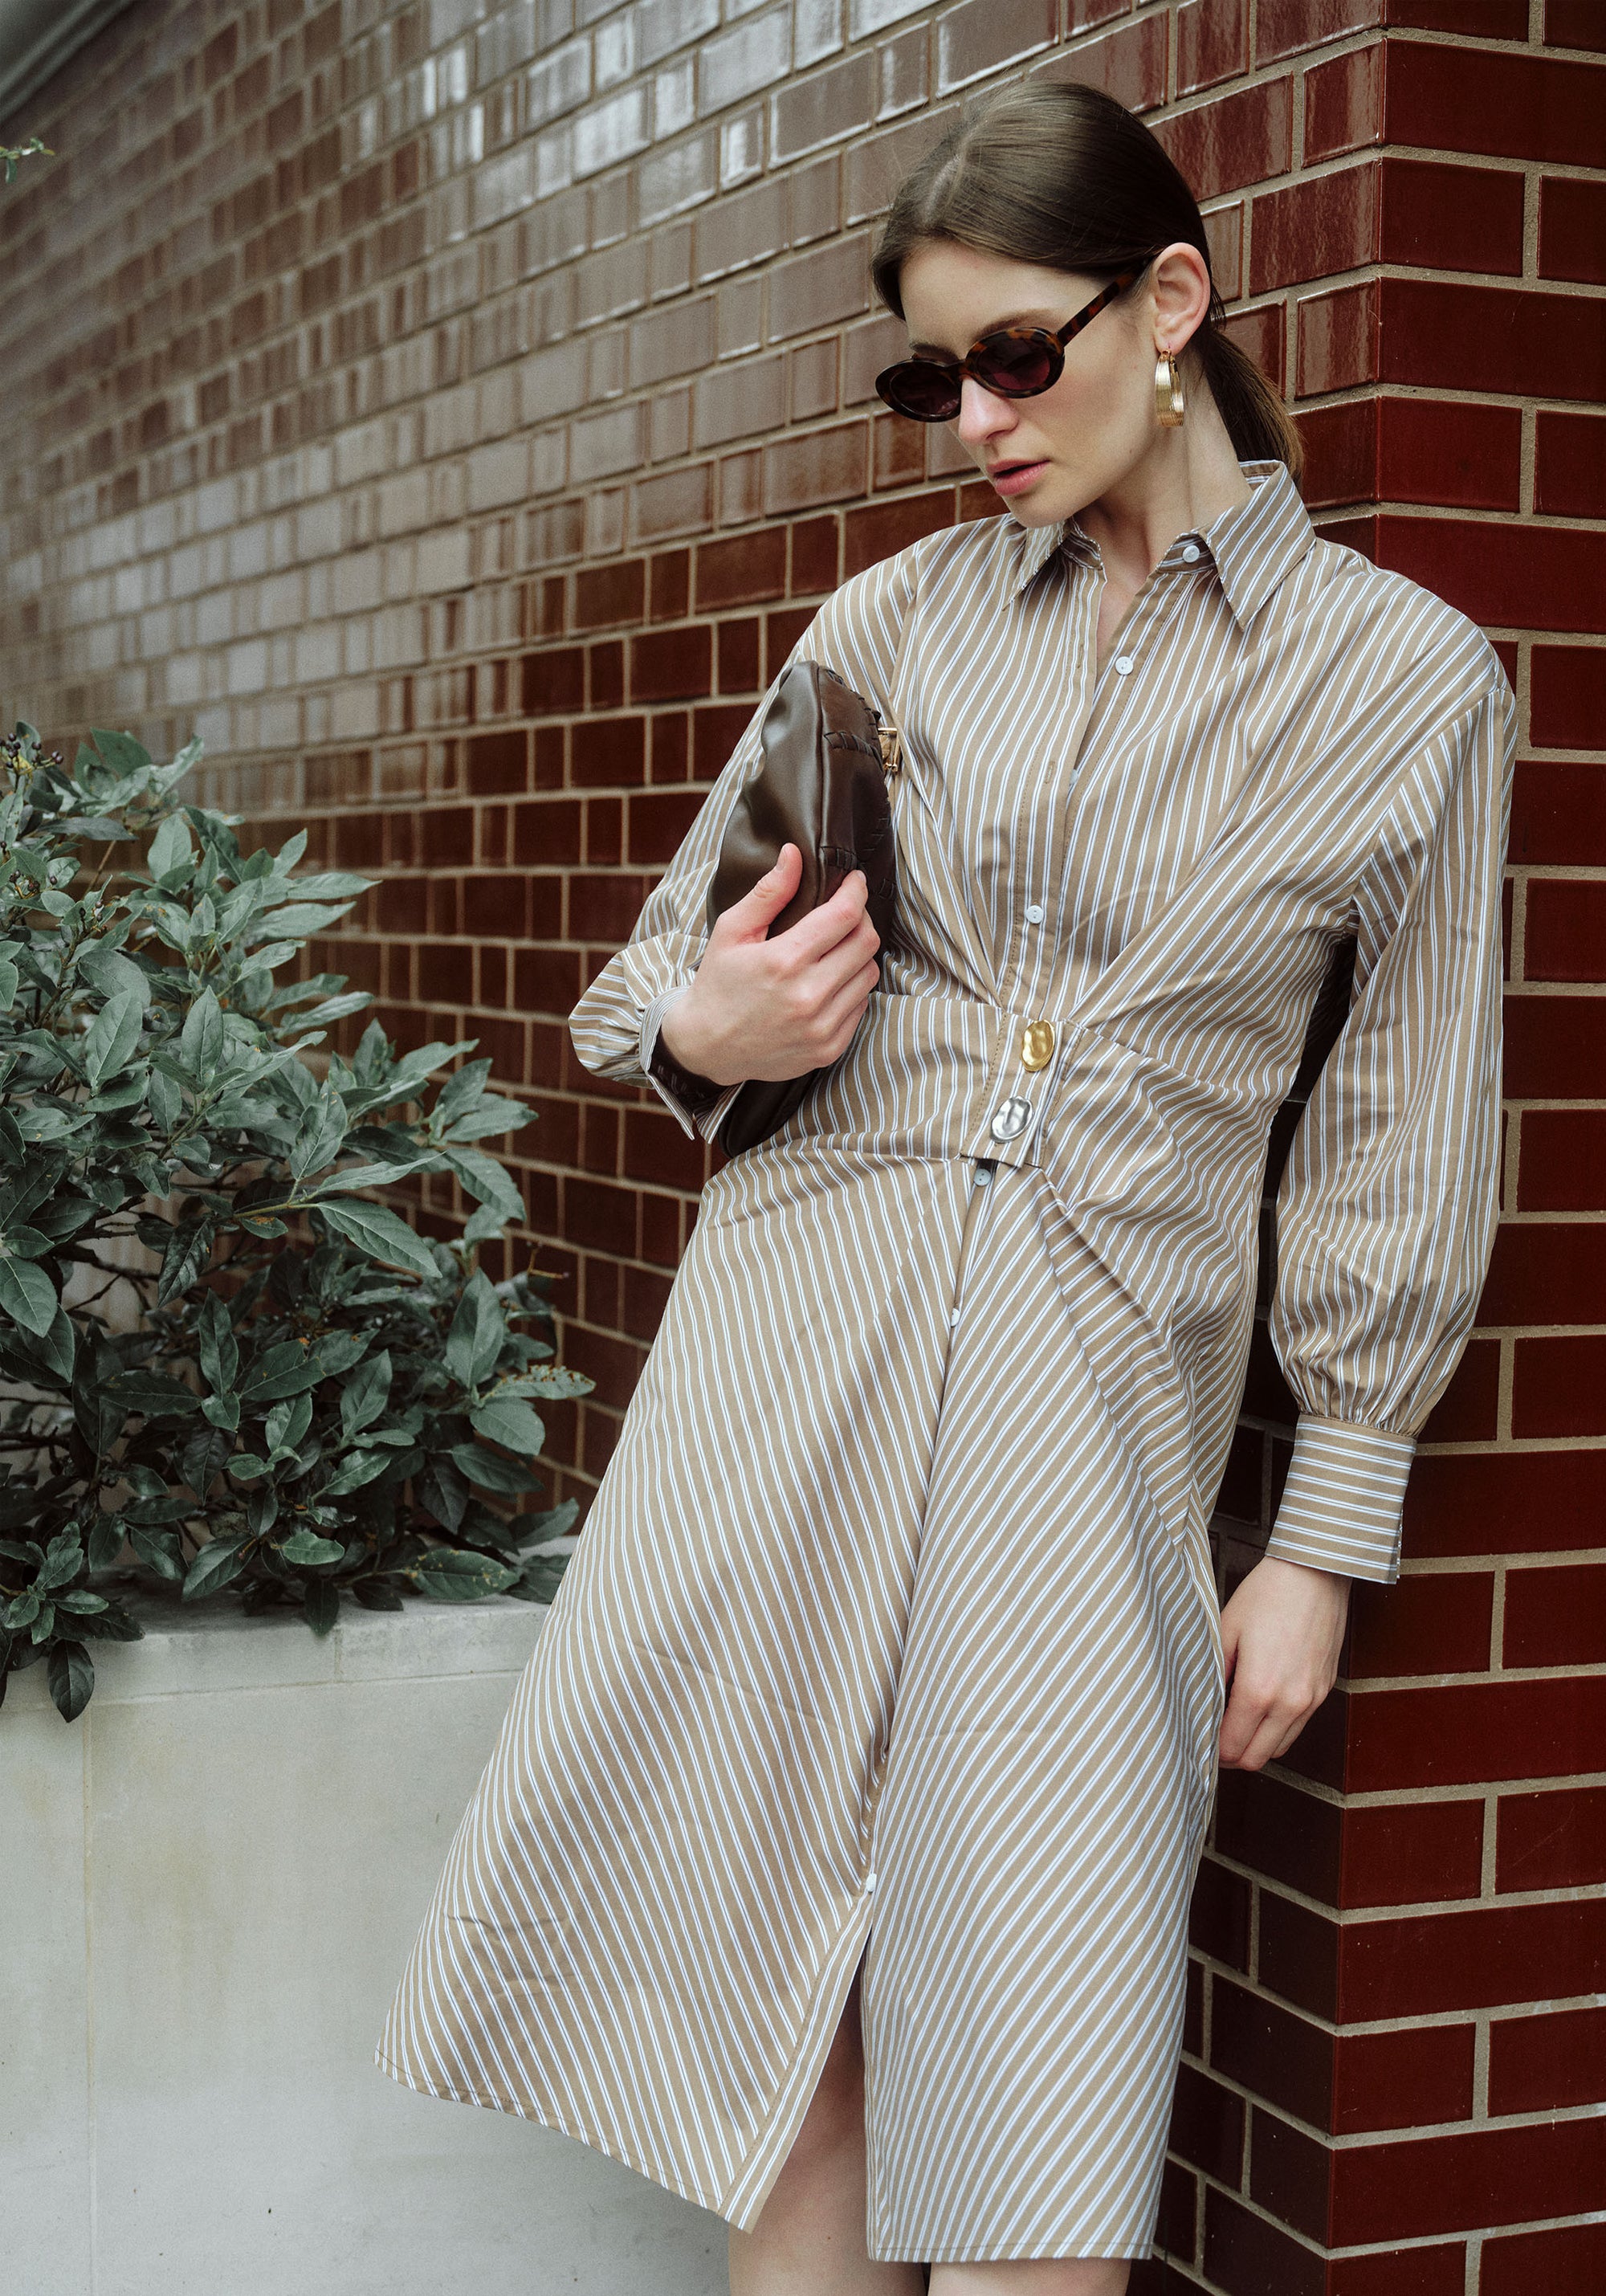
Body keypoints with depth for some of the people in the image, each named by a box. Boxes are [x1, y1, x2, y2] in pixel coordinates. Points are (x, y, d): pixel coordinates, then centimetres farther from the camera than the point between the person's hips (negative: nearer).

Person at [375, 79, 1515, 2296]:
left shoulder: (1409, 677, 3)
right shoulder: (899, 621, 9)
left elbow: (1399, 1144, 6)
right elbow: (670, 963, 17)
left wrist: (1324, 1540, 3)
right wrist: (706, 1031, -8)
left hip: (1099, 1391, -2)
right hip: (801, 1325, 2)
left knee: (1043, 2109, -3)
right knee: (782, 1971, 4)